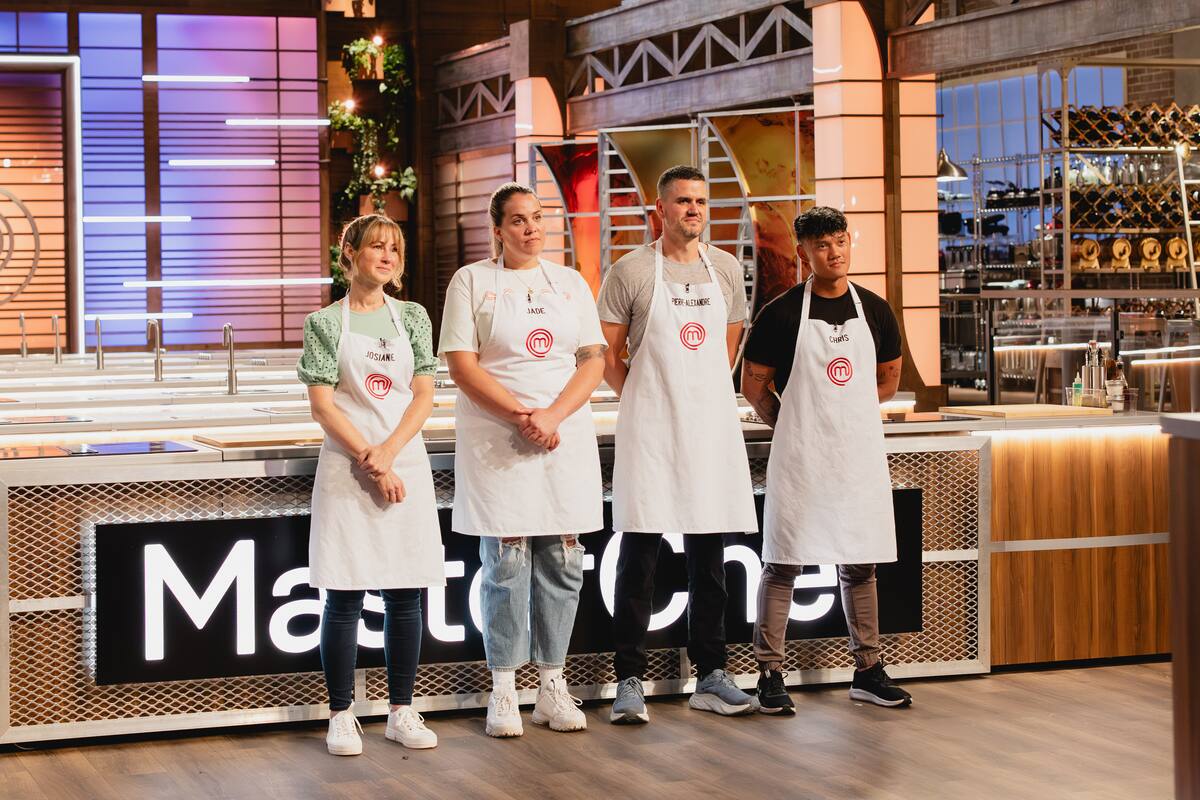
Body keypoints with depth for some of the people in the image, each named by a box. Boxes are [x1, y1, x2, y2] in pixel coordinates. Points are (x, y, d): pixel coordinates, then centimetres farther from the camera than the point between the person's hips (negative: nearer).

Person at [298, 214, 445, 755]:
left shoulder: (412, 317, 10)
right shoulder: (325, 322, 1)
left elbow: (424, 395, 4)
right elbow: (322, 405, -5)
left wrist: (388, 453, -11)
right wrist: (369, 462, -12)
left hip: (406, 467, 3)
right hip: (346, 471, -3)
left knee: (405, 593, 5)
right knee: (345, 596, -1)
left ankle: (401, 711, 14)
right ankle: (341, 716, 7)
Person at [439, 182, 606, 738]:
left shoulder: (571, 283, 13)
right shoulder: (472, 281, 3)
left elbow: (594, 360, 6)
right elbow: (462, 365, -5)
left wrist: (552, 417, -10)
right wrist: (521, 416, -15)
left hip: (566, 438, 3)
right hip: (497, 442, -3)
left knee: (563, 563, 3)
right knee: (506, 563, -4)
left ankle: (553, 687, 11)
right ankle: (503, 692, 4)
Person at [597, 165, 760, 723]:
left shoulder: (727, 270, 11)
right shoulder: (631, 271, -2)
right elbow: (607, 355, 1)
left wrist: (696, 398, 13)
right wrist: (645, 401, 2)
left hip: (712, 427, 4)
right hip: (648, 429, -4)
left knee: (709, 556, 9)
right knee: (639, 551, -4)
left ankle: (711, 678, 17)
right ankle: (629, 682, 1)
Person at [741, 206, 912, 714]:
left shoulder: (875, 310, 7)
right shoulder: (781, 314, -5)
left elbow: (888, 380, 19)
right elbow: (754, 385, 3)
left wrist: (845, 412, 13)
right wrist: (790, 424, 7)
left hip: (859, 452, 4)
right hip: (799, 457, -4)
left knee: (859, 564, 10)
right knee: (783, 563, -2)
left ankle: (868, 671, 19)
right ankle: (770, 675, 3)